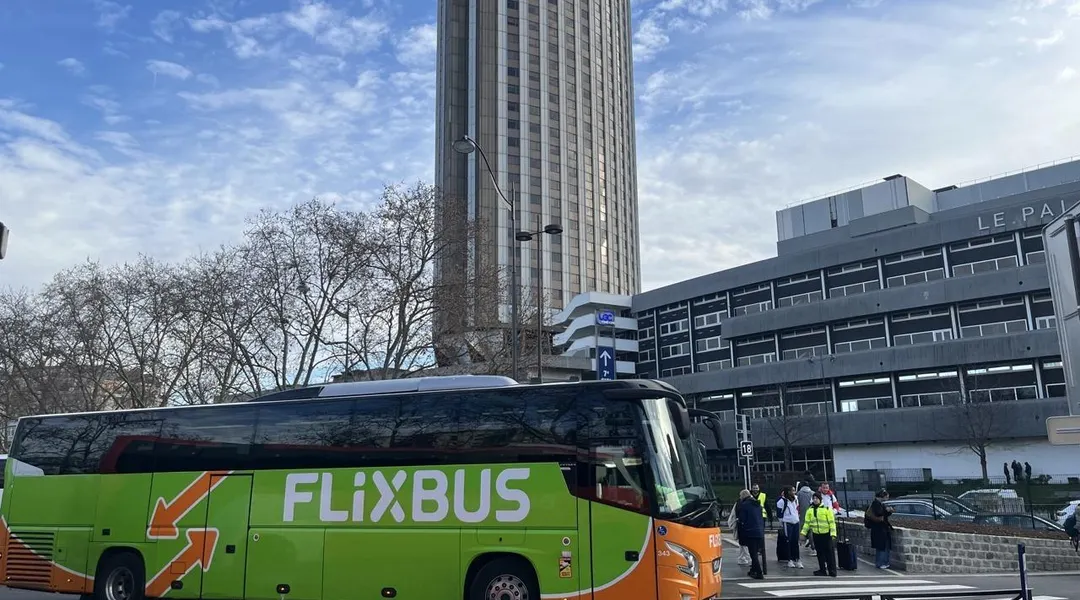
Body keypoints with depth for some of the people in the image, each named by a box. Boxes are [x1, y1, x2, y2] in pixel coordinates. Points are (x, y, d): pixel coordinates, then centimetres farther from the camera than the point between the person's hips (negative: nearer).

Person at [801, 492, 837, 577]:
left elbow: (832, 522, -7)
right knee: (820, 553, 9)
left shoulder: (827, 508, -6)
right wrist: (803, 532, 3)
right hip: (816, 534, 4)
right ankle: (822, 570, 17)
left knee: (829, 552, -1)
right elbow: (807, 522, 11)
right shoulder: (810, 510, 7)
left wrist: (833, 533, -13)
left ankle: (832, 571, 4)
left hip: (826, 534, -4)